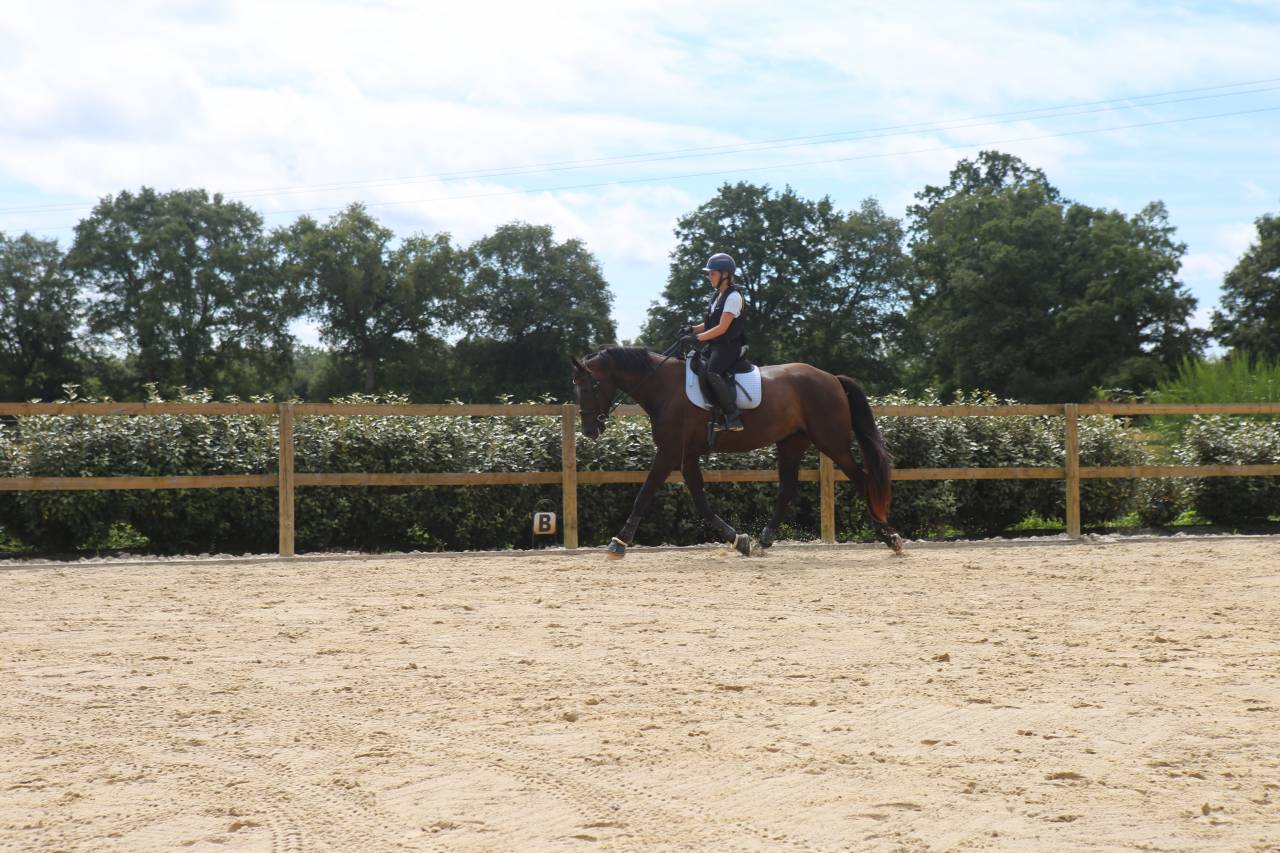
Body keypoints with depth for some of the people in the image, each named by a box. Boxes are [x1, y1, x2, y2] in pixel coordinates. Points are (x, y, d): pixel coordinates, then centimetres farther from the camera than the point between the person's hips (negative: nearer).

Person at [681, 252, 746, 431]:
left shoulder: (733, 296, -12)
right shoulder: (717, 296, 16)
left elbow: (722, 328, -19)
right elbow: (710, 324, 21)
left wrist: (697, 338, -22)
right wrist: (693, 329, 2)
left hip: (729, 345, -10)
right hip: (716, 345, 10)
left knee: (711, 371, -29)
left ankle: (733, 417, -28)